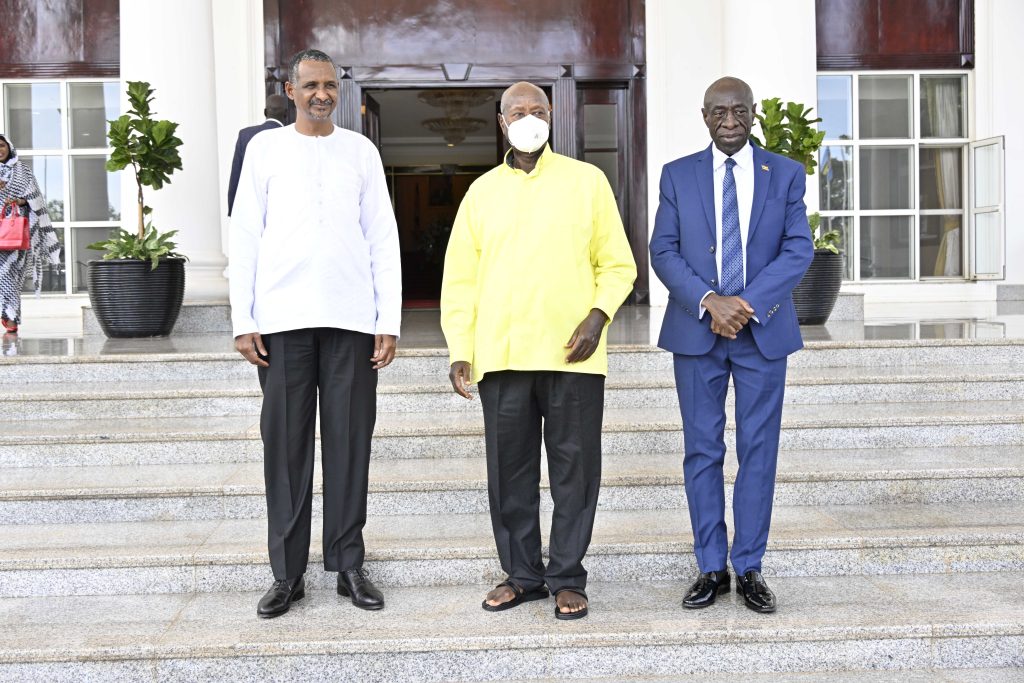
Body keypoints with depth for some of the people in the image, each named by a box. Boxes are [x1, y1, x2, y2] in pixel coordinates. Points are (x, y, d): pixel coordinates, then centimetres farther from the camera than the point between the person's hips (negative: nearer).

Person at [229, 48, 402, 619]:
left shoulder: (361, 151, 10)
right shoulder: (265, 148, 8)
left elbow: (384, 240, 7)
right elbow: (245, 238, 5)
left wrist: (389, 321, 0)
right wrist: (244, 320, -2)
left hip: (351, 318, 1)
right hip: (283, 320, 0)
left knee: (350, 443, 2)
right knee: (286, 445, 1)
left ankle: (349, 565, 11)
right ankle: (288, 573, 9)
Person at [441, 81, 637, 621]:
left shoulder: (586, 180, 7)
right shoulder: (482, 191, 12)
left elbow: (617, 264, 7)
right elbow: (460, 278, 11)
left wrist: (598, 316, -9)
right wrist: (459, 350, 3)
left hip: (572, 354, -2)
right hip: (500, 354, 2)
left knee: (574, 470, 3)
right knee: (510, 471, 7)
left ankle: (566, 579, 16)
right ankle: (521, 574, 22)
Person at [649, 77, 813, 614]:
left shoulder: (786, 174, 6)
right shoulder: (678, 175, 6)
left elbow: (799, 249, -2)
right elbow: (663, 250, 0)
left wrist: (748, 303, -15)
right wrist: (708, 302, -15)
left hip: (763, 329, 0)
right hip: (696, 330, 0)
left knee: (758, 450, 3)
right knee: (702, 450, 5)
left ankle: (749, 568, 13)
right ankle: (710, 568, 14)